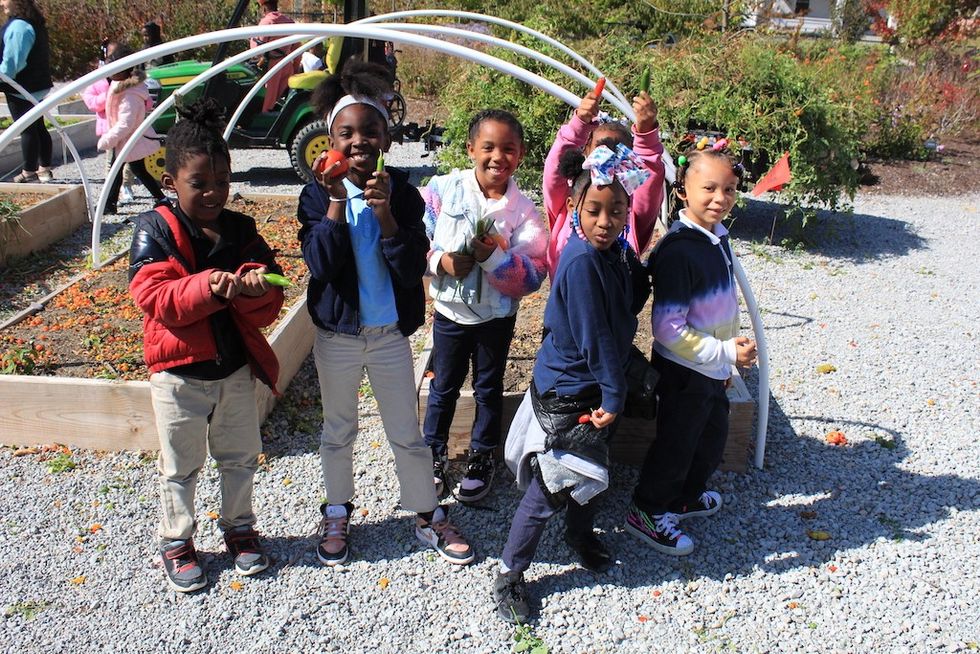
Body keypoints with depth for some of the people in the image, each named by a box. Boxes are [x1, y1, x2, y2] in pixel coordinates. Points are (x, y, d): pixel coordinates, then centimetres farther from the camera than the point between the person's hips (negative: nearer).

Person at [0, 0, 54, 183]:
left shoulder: (18, 26, -19)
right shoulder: (34, 23, 12)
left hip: (22, 89, -10)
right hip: (37, 87, 10)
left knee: (26, 129, -3)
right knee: (38, 127, 14)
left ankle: (29, 172, 4)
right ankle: (44, 169, 21)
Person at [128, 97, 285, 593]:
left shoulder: (241, 229, 1)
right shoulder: (156, 229, -10)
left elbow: (271, 302, -2)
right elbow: (153, 296, -21)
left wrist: (256, 287, -26)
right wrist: (208, 287, -36)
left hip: (237, 366, 4)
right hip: (179, 370, -3)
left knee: (240, 458, 18)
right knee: (180, 466, 13)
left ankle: (239, 528, 38)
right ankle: (176, 542, 32)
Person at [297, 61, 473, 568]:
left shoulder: (403, 193, -8)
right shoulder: (319, 194, -9)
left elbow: (413, 269, -17)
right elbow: (321, 265, -22)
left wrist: (384, 212, -29)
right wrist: (336, 202, -30)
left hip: (390, 335, 0)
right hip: (336, 335, 0)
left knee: (408, 435, 12)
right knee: (338, 431, 18)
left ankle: (428, 516, 31)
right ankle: (337, 514, 39)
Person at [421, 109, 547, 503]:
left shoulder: (523, 209, -12)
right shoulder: (443, 189, -12)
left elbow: (534, 275, -16)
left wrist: (495, 257, -30)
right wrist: (440, 261, -23)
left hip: (497, 317, 0)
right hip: (450, 311, 0)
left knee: (489, 389, 17)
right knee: (444, 388, 16)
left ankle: (482, 457, 38)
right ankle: (434, 453, 37)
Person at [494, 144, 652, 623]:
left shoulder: (619, 251, -1)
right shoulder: (580, 260, -26)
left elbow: (633, 303, 7)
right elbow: (593, 337, -23)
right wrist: (613, 395, -16)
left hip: (599, 383, 8)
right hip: (566, 391, -8)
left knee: (593, 468, 24)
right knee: (550, 486, 1)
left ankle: (580, 534, 50)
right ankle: (509, 574, 18)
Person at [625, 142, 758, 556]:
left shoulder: (717, 237, 2)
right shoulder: (678, 250, -27)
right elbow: (668, 329, -28)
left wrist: (725, 360, 18)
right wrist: (725, 352, -24)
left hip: (712, 369, 9)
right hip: (684, 371, -9)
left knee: (712, 437, 23)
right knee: (677, 443, 7)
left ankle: (686, 497, 46)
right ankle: (646, 513, 29)